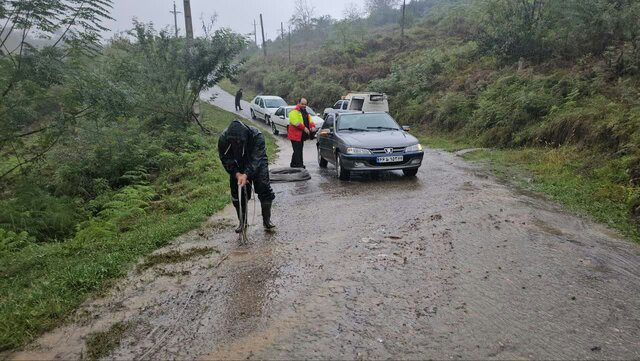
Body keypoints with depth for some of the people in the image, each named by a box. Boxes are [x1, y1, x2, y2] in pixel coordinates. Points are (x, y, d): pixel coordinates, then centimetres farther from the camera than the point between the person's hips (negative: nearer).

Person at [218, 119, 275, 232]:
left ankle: (267, 220, 5)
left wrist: (246, 174, -50)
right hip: (238, 168, 2)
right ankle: (242, 222, 17)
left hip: (257, 165, -2)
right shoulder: (223, 138, -27)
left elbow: (256, 159, -38)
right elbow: (226, 160, -22)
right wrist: (237, 174, -36)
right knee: (237, 193, 1)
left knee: (264, 188, -10)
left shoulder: (256, 136, -35)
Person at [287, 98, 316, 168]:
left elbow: (310, 121, 14)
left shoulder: (305, 112, 19)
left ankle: (293, 164, 24)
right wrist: (304, 128, -26)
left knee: (299, 150, 14)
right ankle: (298, 165, -10)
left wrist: (313, 126, -8)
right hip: (295, 135, -9)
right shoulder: (294, 111, -10)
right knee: (297, 151, -11)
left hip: (301, 135, 9)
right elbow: (295, 122, -22)